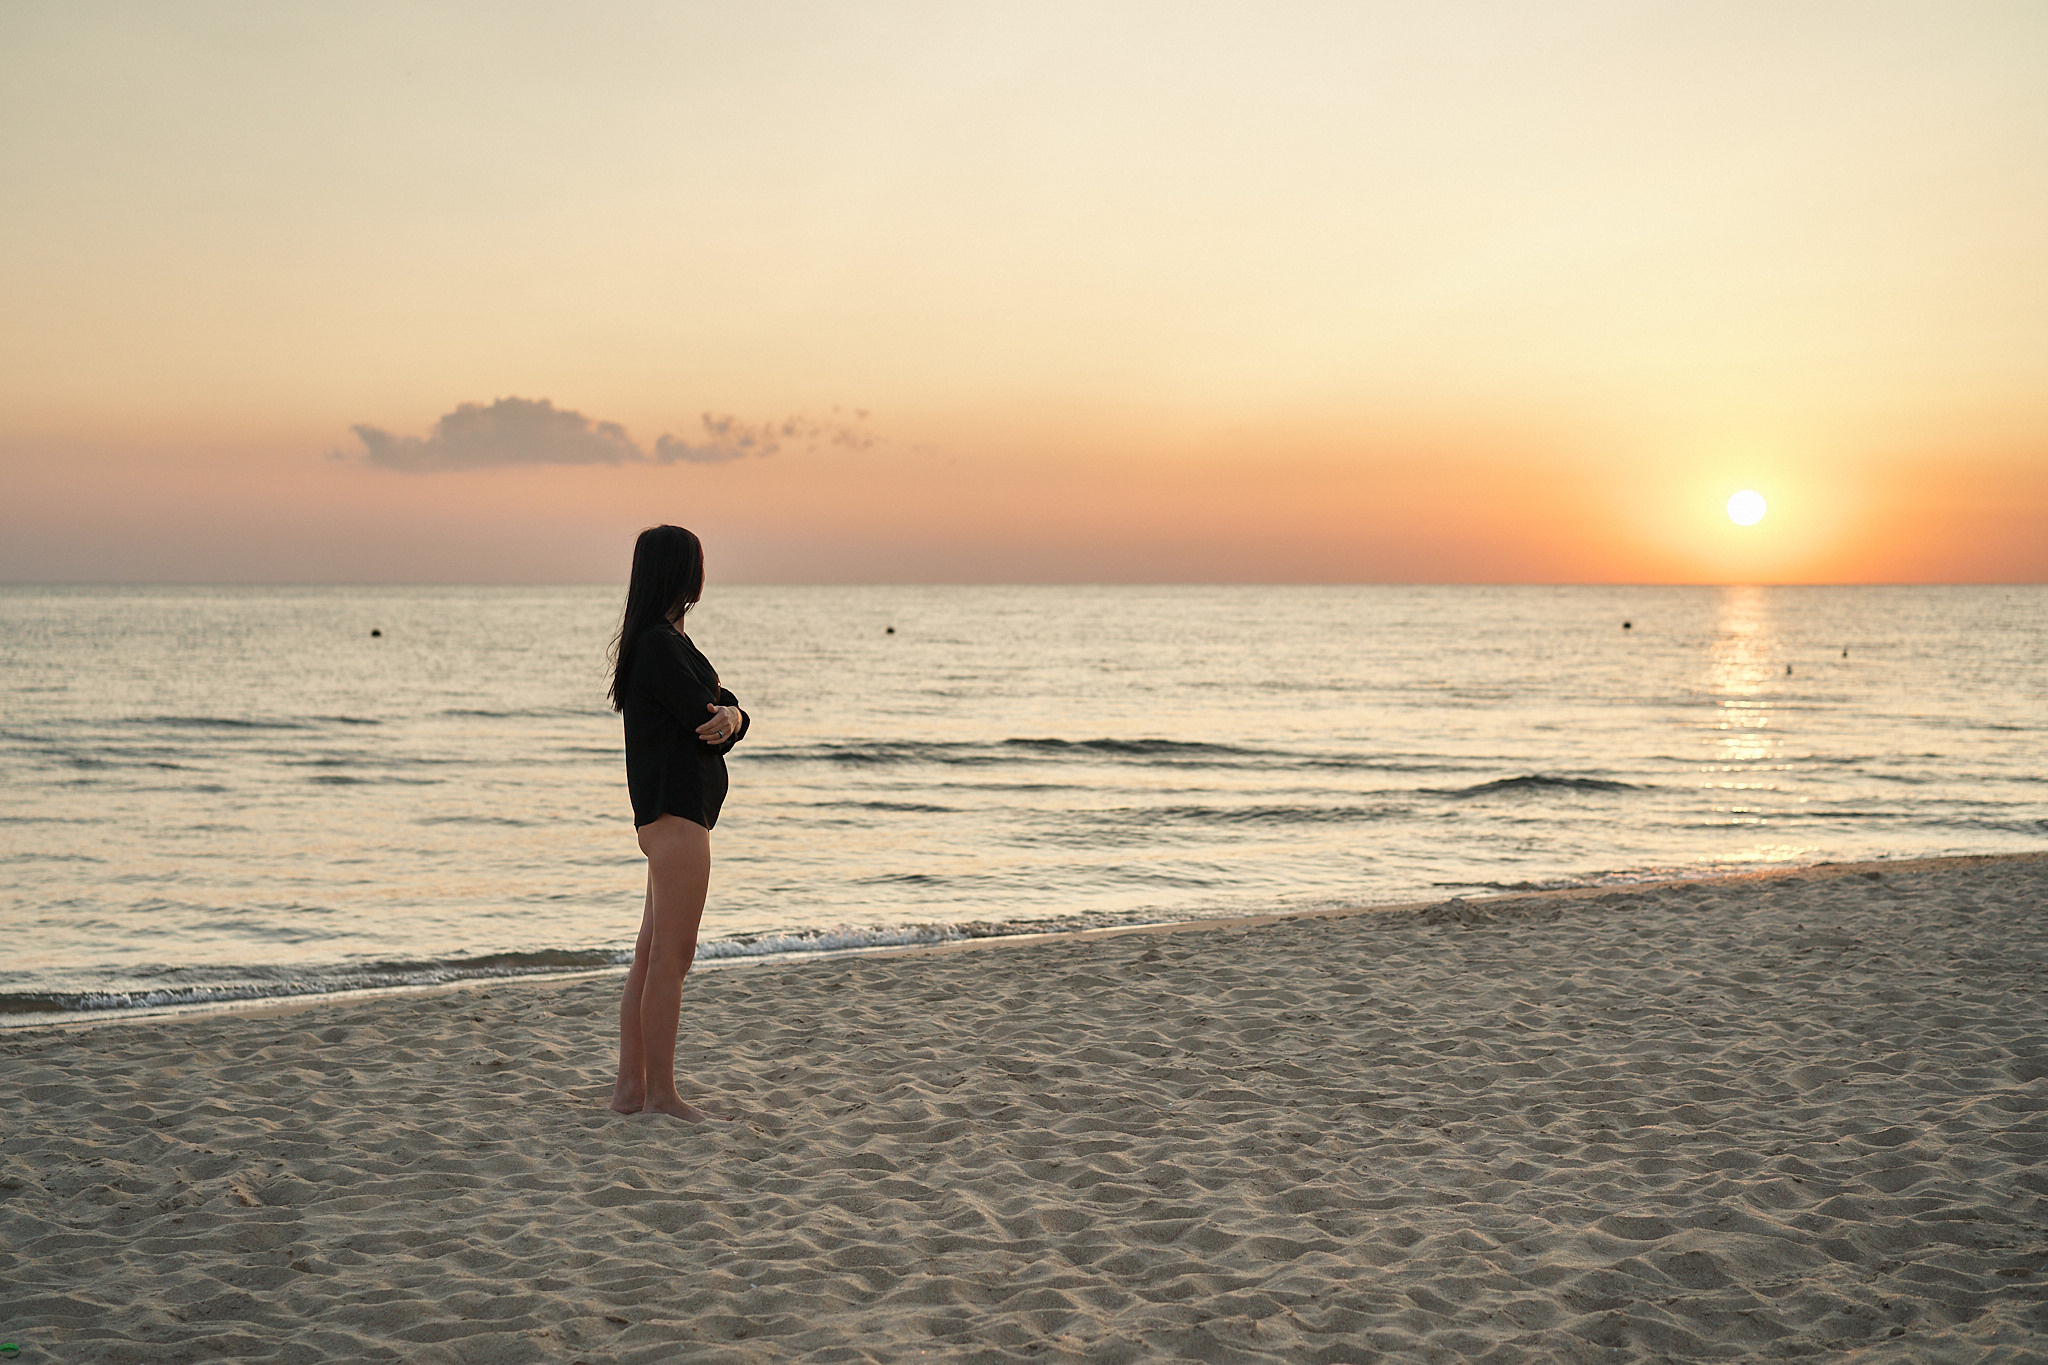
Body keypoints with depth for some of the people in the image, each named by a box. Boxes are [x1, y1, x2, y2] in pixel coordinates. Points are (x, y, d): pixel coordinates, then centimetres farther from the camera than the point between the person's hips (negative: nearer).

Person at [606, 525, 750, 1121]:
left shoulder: (671, 639, 18)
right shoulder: (658, 644, -14)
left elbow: (726, 710, 10)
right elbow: (702, 715, -18)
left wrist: (728, 717, -12)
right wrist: (719, 718, 3)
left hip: (675, 814, 11)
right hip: (674, 810, -11)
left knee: (650, 958, 12)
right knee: (670, 960, -6)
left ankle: (631, 1087, 18)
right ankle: (662, 1094, 0)